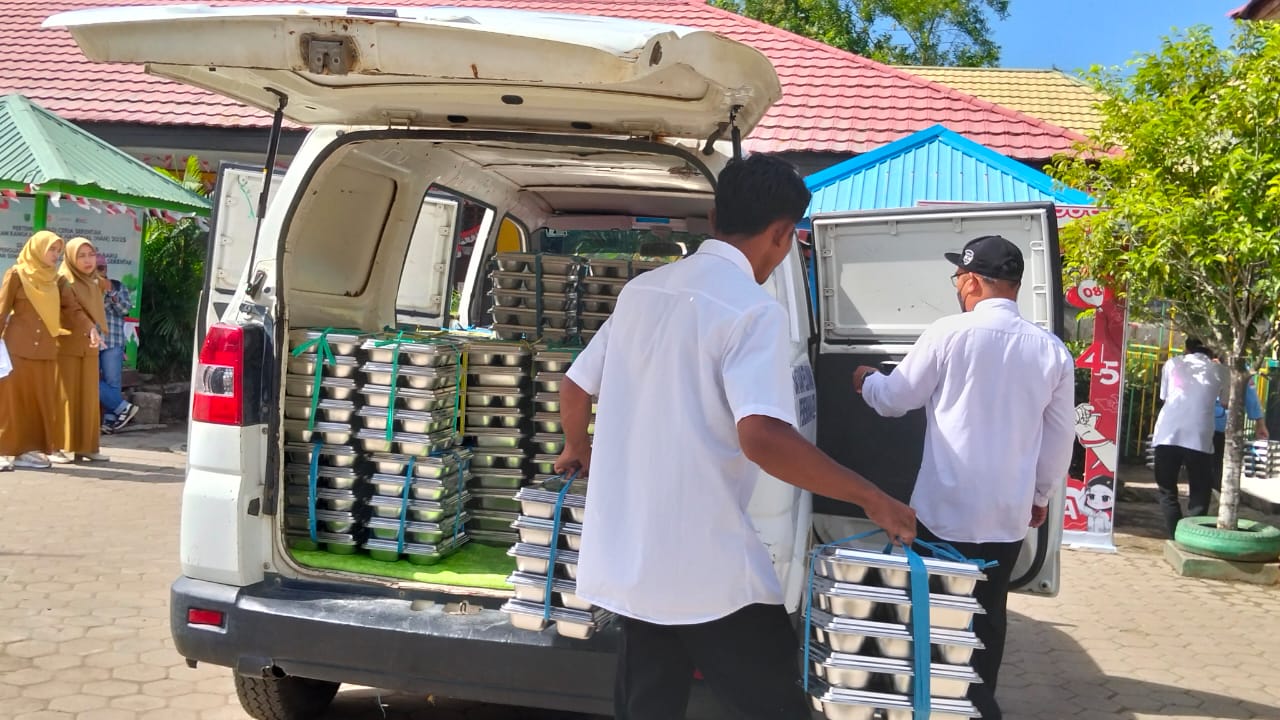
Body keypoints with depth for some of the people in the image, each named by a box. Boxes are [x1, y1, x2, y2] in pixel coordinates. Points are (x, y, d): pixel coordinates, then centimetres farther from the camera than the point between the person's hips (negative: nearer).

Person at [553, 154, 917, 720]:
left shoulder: (644, 289, 9)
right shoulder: (752, 308, -14)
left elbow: (574, 390, 16)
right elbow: (761, 437, -27)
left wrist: (579, 450, 36)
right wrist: (871, 498, -17)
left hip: (628, 558, 8)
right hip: (706, 568, -7)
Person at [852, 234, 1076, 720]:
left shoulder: (950, 334, -10)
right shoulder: (1052, 350, 2)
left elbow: (894, 400, 2)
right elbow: (1060, 437, 8)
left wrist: (867, 379, 24)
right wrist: (1041, 495, 23)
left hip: (946, 510, -4)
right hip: (1009, 514, 4)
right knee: (989, 612, 17)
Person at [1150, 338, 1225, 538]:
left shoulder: (1172, 363, 13)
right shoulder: (1218, 370, 12)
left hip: (1168, 434, 1)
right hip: (1199, 437, -1)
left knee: (1167, 489, 11)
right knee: (1200, 491, 10)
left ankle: (1176, 537, 6)